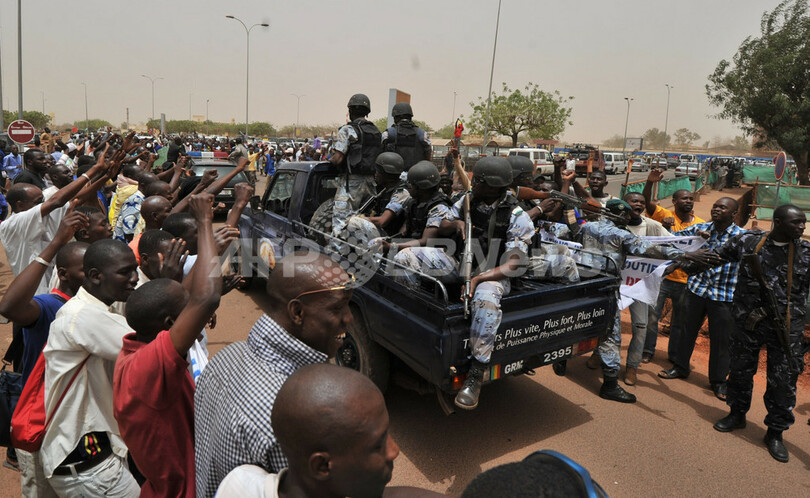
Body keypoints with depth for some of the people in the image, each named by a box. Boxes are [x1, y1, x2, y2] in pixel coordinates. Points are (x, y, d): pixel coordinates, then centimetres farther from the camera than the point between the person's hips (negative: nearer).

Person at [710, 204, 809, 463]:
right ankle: (737, 414, 38)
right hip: (747, 322, 1)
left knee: (783, 381, 3)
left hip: (785, 327, -1)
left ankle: (775, 432, 23)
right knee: (740, 370, 15)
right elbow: (715, 257, 12)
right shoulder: (748, 241, -1)